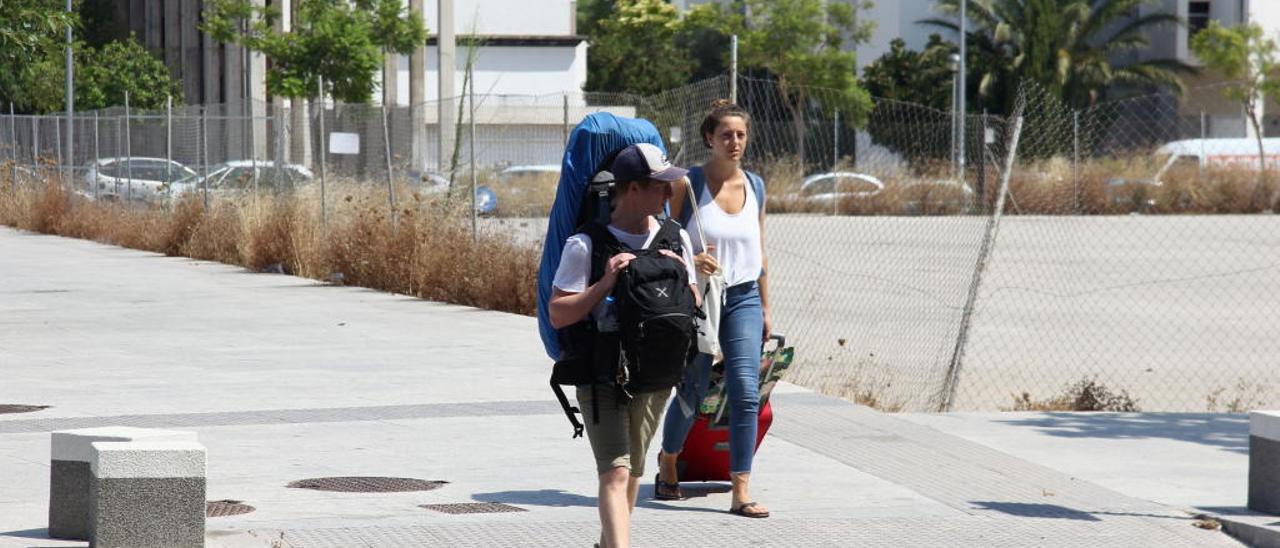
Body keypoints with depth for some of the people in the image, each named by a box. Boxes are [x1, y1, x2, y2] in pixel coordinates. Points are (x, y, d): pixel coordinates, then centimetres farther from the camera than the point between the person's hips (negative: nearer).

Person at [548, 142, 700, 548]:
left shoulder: (675, 238, 6)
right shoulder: (585, 245, -12)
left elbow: (694, 307, 13)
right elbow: (558, 315, -14)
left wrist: (681, 273, -7)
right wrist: (606, 284, -24)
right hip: (602, 376, -5)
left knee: (633, 471, 16)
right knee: (616, 473, -17)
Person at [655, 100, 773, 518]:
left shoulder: (754, 186, 8)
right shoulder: (688, 184, -6)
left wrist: (765, 307, 15)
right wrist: (689, 261, -24)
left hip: (743, 298, 3)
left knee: (746, 391, -10)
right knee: (693, 393, 7)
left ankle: (742, 492, -10)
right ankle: (668, 460, 37)